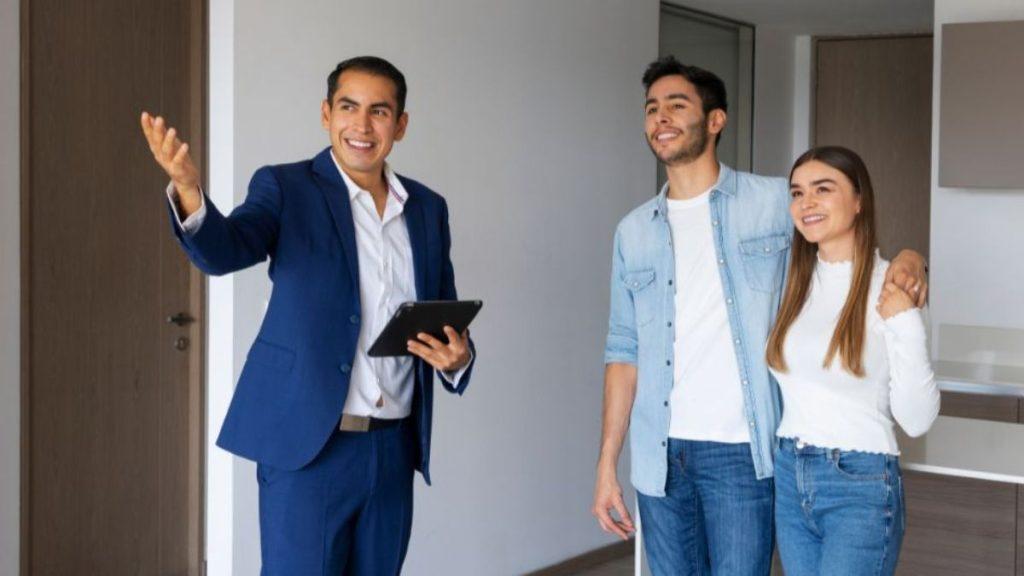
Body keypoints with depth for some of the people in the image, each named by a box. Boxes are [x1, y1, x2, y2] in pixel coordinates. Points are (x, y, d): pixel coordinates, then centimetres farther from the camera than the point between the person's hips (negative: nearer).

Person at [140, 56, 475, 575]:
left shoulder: (428, 209, 11)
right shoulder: (286, 189, -3)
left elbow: (446, 316, 17)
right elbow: (223, 251, -21)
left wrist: (457, 356, -6)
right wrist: (188, 191, -42)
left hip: (394, 450, 5)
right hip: (309, 445, -4)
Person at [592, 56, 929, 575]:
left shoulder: (777, 203, 0)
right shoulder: (633, 232, 9)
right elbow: (624, 353, 10)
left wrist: (908, 259, -16)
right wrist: (606, 464, 5)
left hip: (741, 452, -3)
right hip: (660, 455, 3)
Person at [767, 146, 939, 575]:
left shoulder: (890, 287, -10)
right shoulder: (793, 281, 6)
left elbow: (917, 420, -12)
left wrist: (906, 326, -20)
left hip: (862, 485, -6)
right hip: (789, 477, 6)